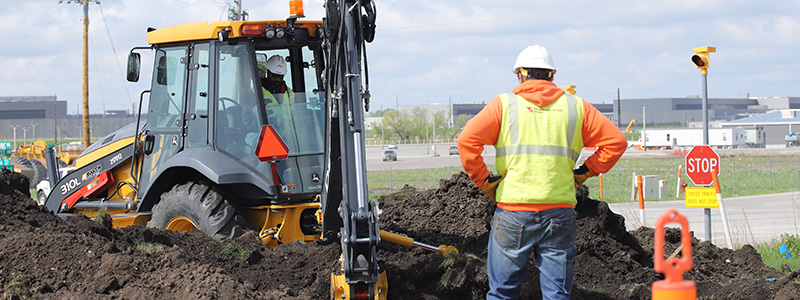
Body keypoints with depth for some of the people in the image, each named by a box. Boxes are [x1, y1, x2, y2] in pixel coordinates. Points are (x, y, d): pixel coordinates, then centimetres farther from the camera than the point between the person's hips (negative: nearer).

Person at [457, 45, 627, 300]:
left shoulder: (504, 104, 3)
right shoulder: (576, 107, 10)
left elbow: (467, 140, -8)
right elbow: (616, 141, 8)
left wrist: (482, 181, 1)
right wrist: (584, 173, 13)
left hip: (512, 213, -2)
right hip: (560, 211, 2)